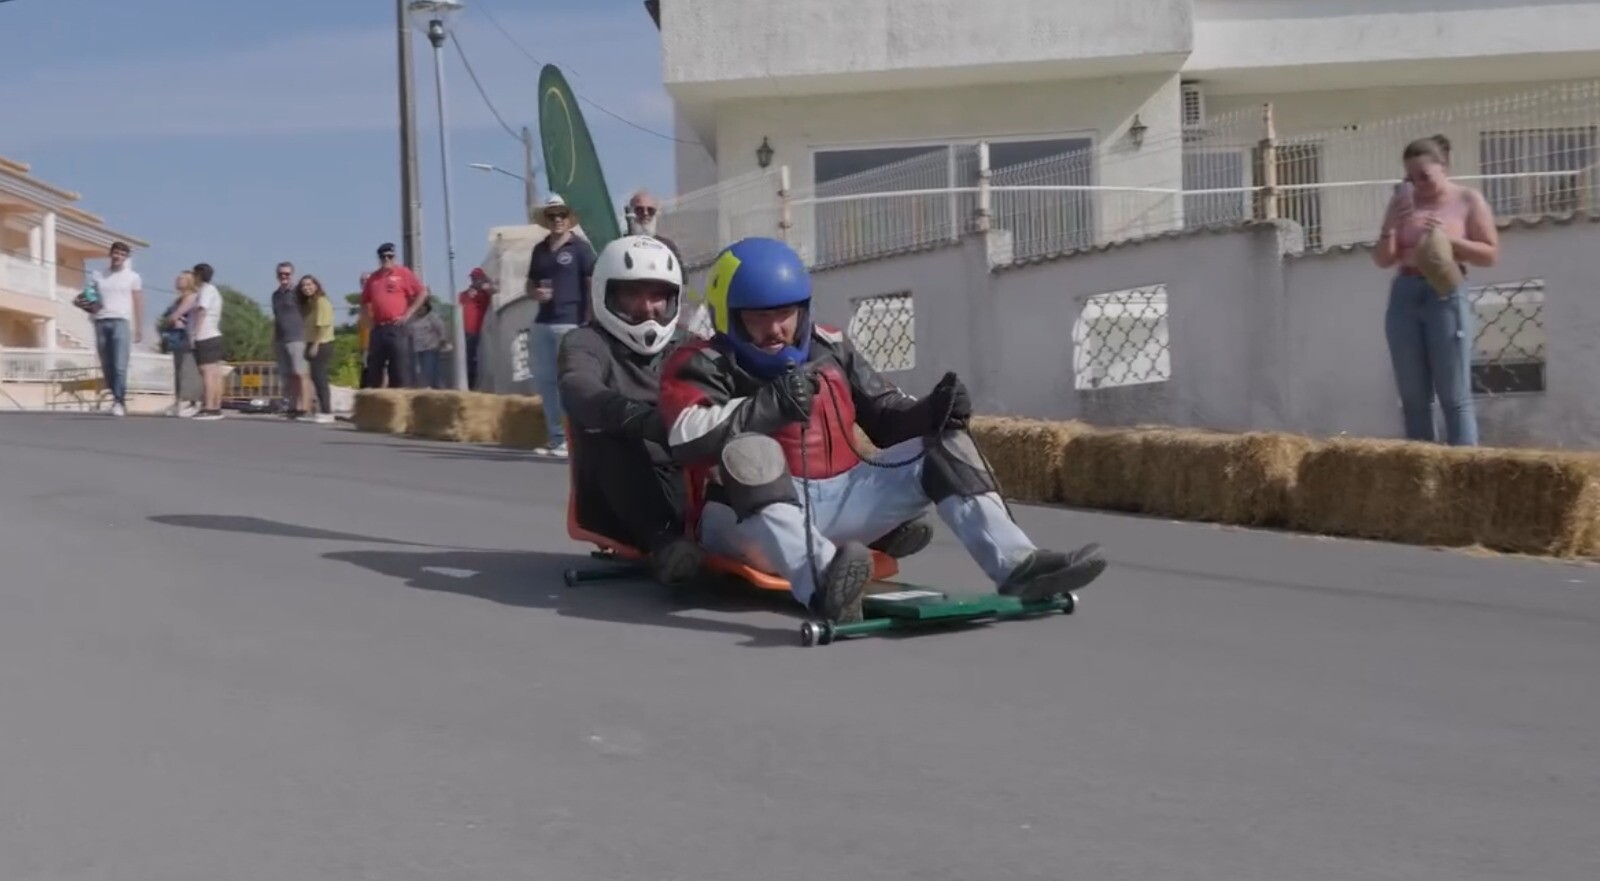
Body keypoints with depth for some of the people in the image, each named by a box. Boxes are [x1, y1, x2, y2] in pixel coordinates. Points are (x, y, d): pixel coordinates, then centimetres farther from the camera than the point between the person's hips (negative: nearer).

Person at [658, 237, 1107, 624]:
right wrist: (772, 405, -33)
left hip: (839, 501, 6)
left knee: (938, 442, -2)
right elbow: (687, 438, -22)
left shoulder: (831, 350, 13)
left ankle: (1016, 565, -20)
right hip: (749, 517, -5)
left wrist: (931, 412, -7)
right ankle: (821, 581, -60)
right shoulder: (701, 366, -3)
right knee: (749, 452, -37)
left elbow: (887, 417, 16)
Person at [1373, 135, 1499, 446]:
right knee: (1413, 398, 5)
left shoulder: (1468, 200, 1)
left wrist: (1447, 238, -15)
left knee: (1455, 397, -6)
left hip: (1446, 296, -4)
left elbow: (1491, 254, -3)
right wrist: (1391, 227, -7)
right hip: (1404, 296, 4)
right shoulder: (1403, 201, 11)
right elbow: (1383, 260, 10)